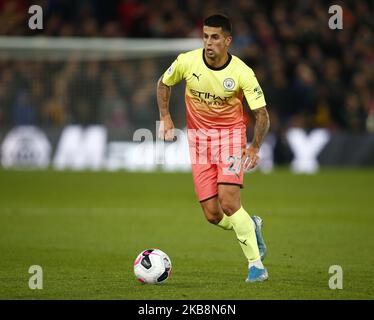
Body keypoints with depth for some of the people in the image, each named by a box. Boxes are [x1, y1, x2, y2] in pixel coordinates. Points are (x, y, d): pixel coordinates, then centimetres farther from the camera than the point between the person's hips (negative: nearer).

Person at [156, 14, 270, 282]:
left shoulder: (242, 73, -16)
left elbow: (262, 114, -11)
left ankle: (256, 265, -8)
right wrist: (166, 118, 1)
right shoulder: (187, 62, -10)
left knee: (229, 204, -21)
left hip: (230, 135, -3)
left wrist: (254, 148, -23)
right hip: (199, 139, 3)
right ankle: (251, 227, 30)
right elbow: (164, 84, 11)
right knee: (213, 215, -3)